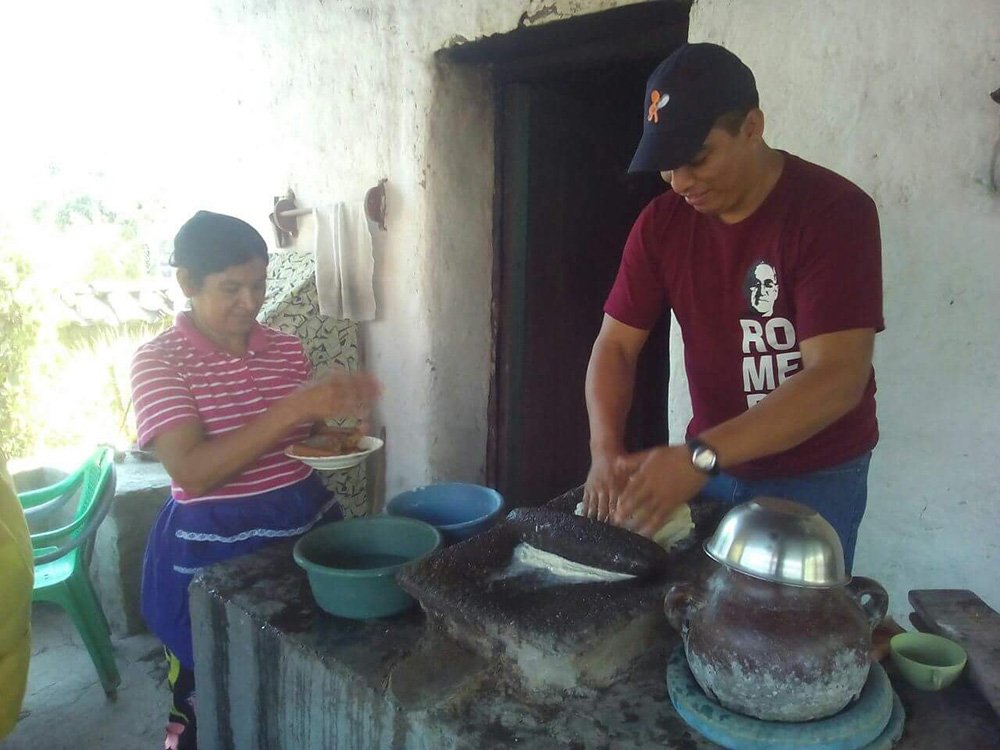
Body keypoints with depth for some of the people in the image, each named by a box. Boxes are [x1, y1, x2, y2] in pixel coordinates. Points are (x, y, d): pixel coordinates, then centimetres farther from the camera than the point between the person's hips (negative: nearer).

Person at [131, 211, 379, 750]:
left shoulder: (287, 349, 3)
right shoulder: (159, 361, -11)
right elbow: (193, 472, -24)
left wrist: (337, 413, -9)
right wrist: (293, 408, -31)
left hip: (309, 526, 5)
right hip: (212, 552, -4)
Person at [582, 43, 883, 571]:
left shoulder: (835, 211, -19)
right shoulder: (661, 222, -5)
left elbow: (838, 378, -27)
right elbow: (616, 344, -5)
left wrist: (699, 456, -36)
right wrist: (606, 450, -22)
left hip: (814, 477, -3)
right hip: (708, 466, 4)